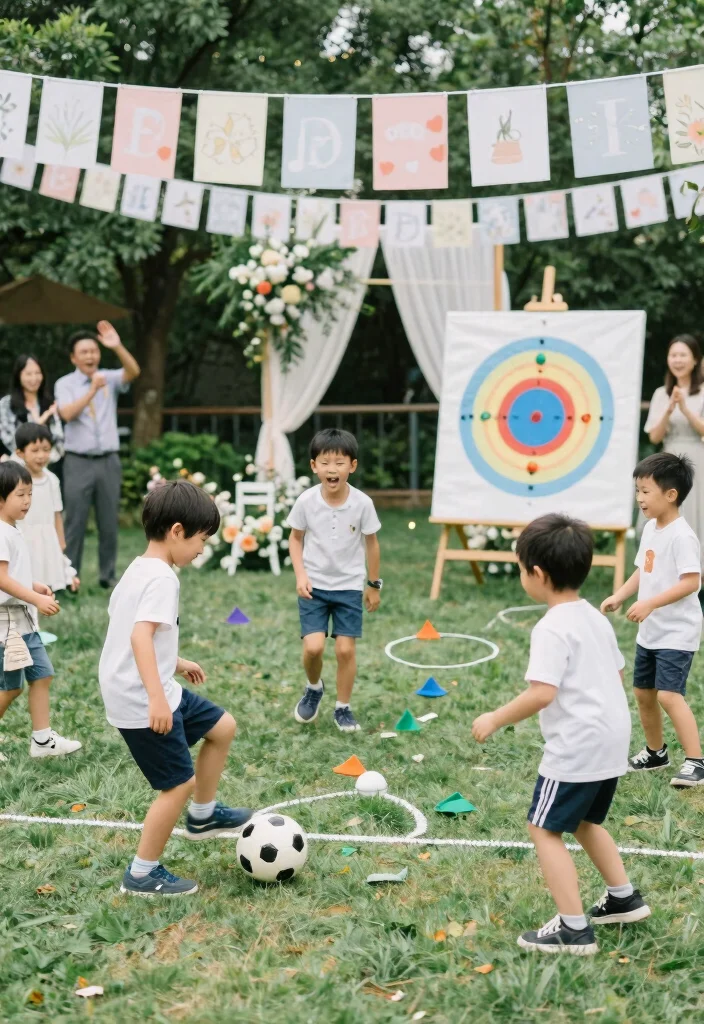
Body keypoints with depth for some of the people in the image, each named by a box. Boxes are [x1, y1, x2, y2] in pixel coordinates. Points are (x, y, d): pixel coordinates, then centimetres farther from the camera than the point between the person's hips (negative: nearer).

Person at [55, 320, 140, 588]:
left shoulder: (110, 379, 5)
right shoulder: (65, 383, 1)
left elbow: (133, 371, -15)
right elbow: (67, 414, -15)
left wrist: (118, 347, -30)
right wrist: (92, 391, -26)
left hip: (108, 461, 2)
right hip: (78, 462, -2)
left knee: (109, 522, 6)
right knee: (75, 521, -1)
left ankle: (108, 575, 14)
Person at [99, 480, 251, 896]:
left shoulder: (138, 569, 11)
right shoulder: (162, 577, -19)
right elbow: (141, 636, -32)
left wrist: (177, 663, 30)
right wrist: (157, 698, -38)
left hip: (152, 692, 10)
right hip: (143, 702, -10)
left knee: (223, 726, 19)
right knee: (180, 783, -1)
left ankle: (203, 815, 34)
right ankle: (142, 874, 12)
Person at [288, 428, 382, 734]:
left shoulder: (362, 503, -14)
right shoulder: (306, 501, -13)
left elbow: (371, 544, 0)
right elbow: (295, 538, 3)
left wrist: (374, 585, 7)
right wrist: (300, 575, -9)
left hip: (349, 587, 0)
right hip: (314, 586, 0)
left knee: (345, 649, -1)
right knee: (313, 647, -11)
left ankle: (343, 708, 19)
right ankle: (314, 689, 21)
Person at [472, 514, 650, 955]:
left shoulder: (553, 628, -18)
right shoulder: (596, 618, 10)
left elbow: (542, 693, -27)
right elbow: (618, 674, 19)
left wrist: (495, 719, -16)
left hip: (576, 746, -9)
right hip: (613, 738, 9)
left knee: (546, 829, 1)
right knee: (585, 821, 26)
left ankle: (574, 929, 0)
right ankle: (624, 899, 33)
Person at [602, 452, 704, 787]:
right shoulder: (650, 528, 7)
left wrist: (650, 604, -30)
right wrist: (618, 597, 3)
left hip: (677, 632, -9)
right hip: (650, 632, 9)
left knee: (669, 694, -17)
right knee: (643, 692, 15)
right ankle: (655, 753, 33)